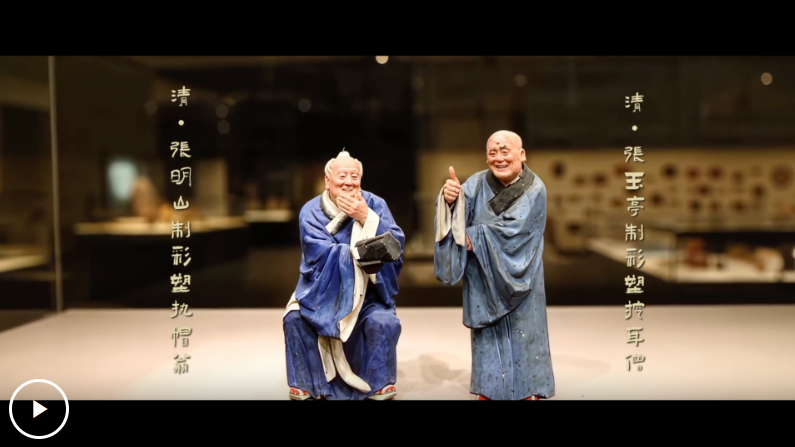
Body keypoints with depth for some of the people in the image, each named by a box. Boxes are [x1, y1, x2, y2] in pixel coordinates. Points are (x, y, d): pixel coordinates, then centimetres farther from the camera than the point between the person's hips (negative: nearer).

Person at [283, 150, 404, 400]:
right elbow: (319, 254, -21)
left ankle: (381, 387, -3)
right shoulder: (311, 211, -7)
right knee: (295, 318, -22)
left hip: (367, 292, 0)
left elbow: (397, 244, -16)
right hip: (323, 291, 1)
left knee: (384, 323, -26)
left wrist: (366, 218, -25)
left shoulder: (375, 204, -5)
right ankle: (305, 385, -1)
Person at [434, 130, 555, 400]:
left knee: (522, 336, 5)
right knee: (487, 338, 9)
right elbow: (459, 214, -18)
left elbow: (511, 229, -21)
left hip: (517, 278, -2)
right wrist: (450, 200, -39)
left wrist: (473, 235, -18)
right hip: (483, 278, 2)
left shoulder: (534, 189, -12)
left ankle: (528, 391, 20)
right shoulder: (477, 183, -4)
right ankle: (487, 389, 21)